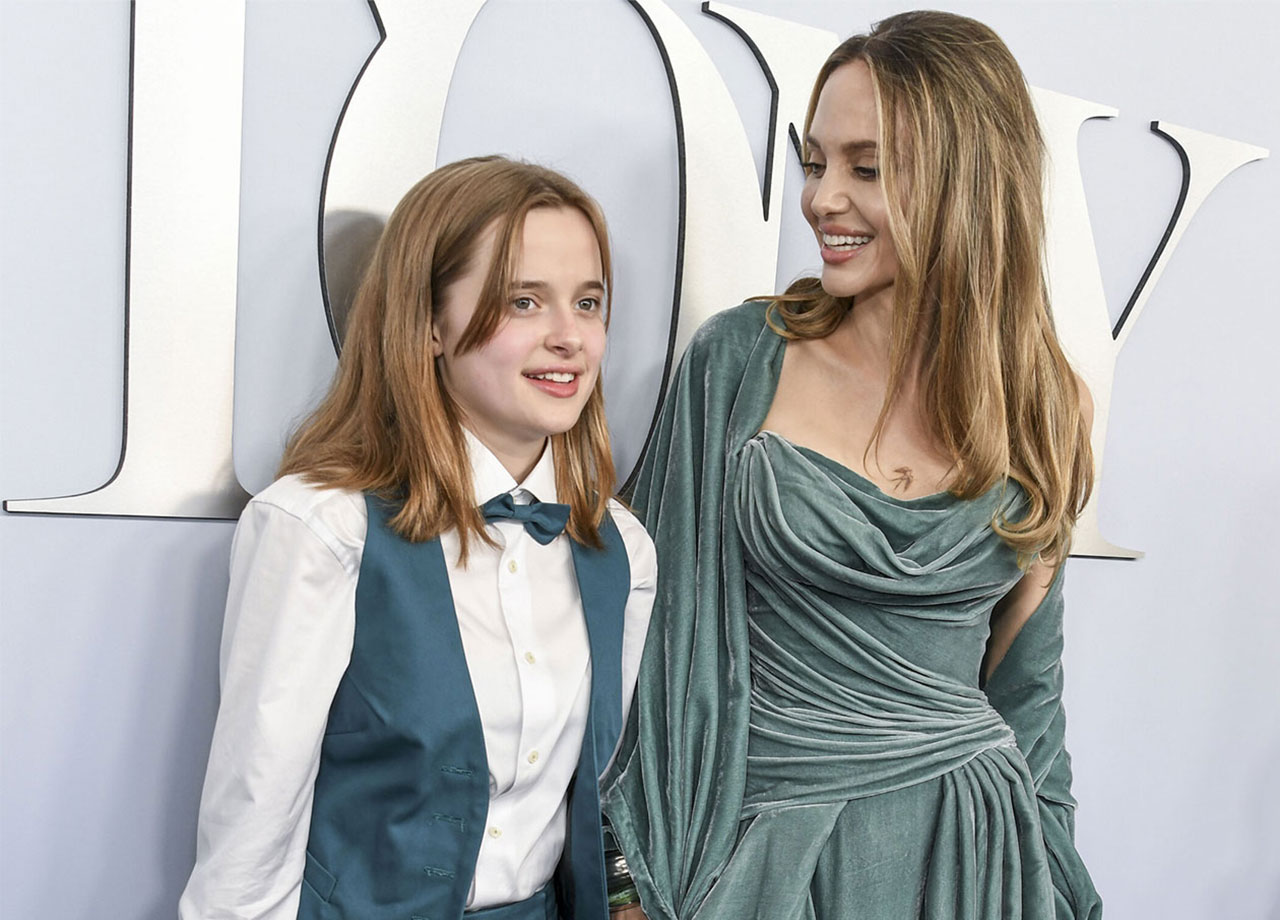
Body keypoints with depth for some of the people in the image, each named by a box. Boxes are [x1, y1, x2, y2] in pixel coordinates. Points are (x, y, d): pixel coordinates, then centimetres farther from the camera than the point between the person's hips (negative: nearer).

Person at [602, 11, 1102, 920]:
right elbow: (666, 622, -2)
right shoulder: (740, 359, -7)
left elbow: (1026, 674, 9)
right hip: (758, 836, -1)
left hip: (961, 841, 2)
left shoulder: (1044, 407, -1)